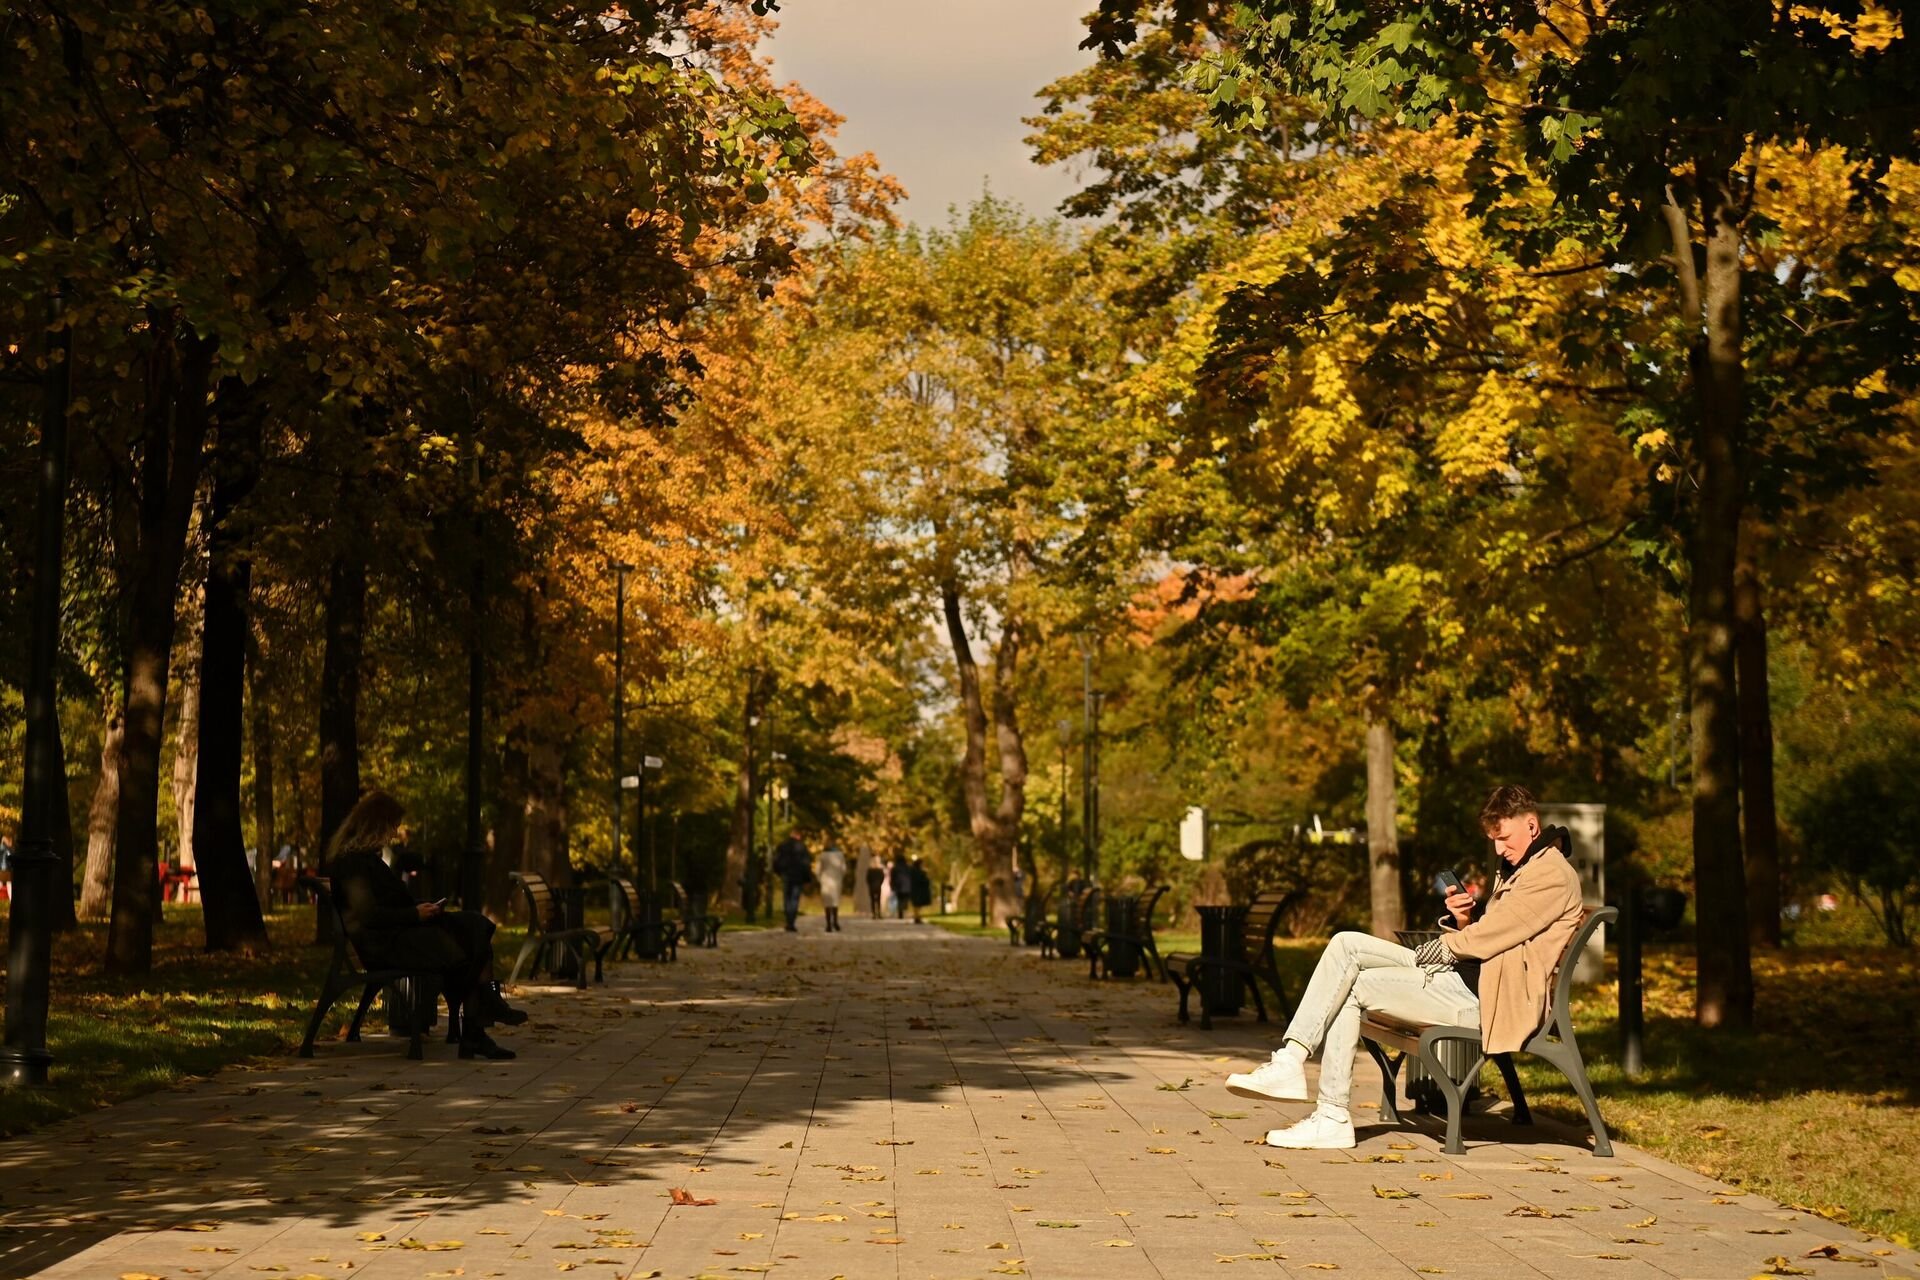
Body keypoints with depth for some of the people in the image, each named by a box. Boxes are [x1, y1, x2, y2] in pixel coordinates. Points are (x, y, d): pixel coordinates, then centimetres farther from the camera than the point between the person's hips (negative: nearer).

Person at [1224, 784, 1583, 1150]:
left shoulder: (1554, 874, -7)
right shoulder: (1514, 869, 25)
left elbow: (1496, 933, -15)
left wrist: (1450, 945, -3)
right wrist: (1461, 920, 0)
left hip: (1485, 996, -10)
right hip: (1463, 973, 10)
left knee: (1353, 987, -13)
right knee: (1346, 944, -4)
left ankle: (1332, 1116, -10)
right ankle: (1289, 1061, -14)